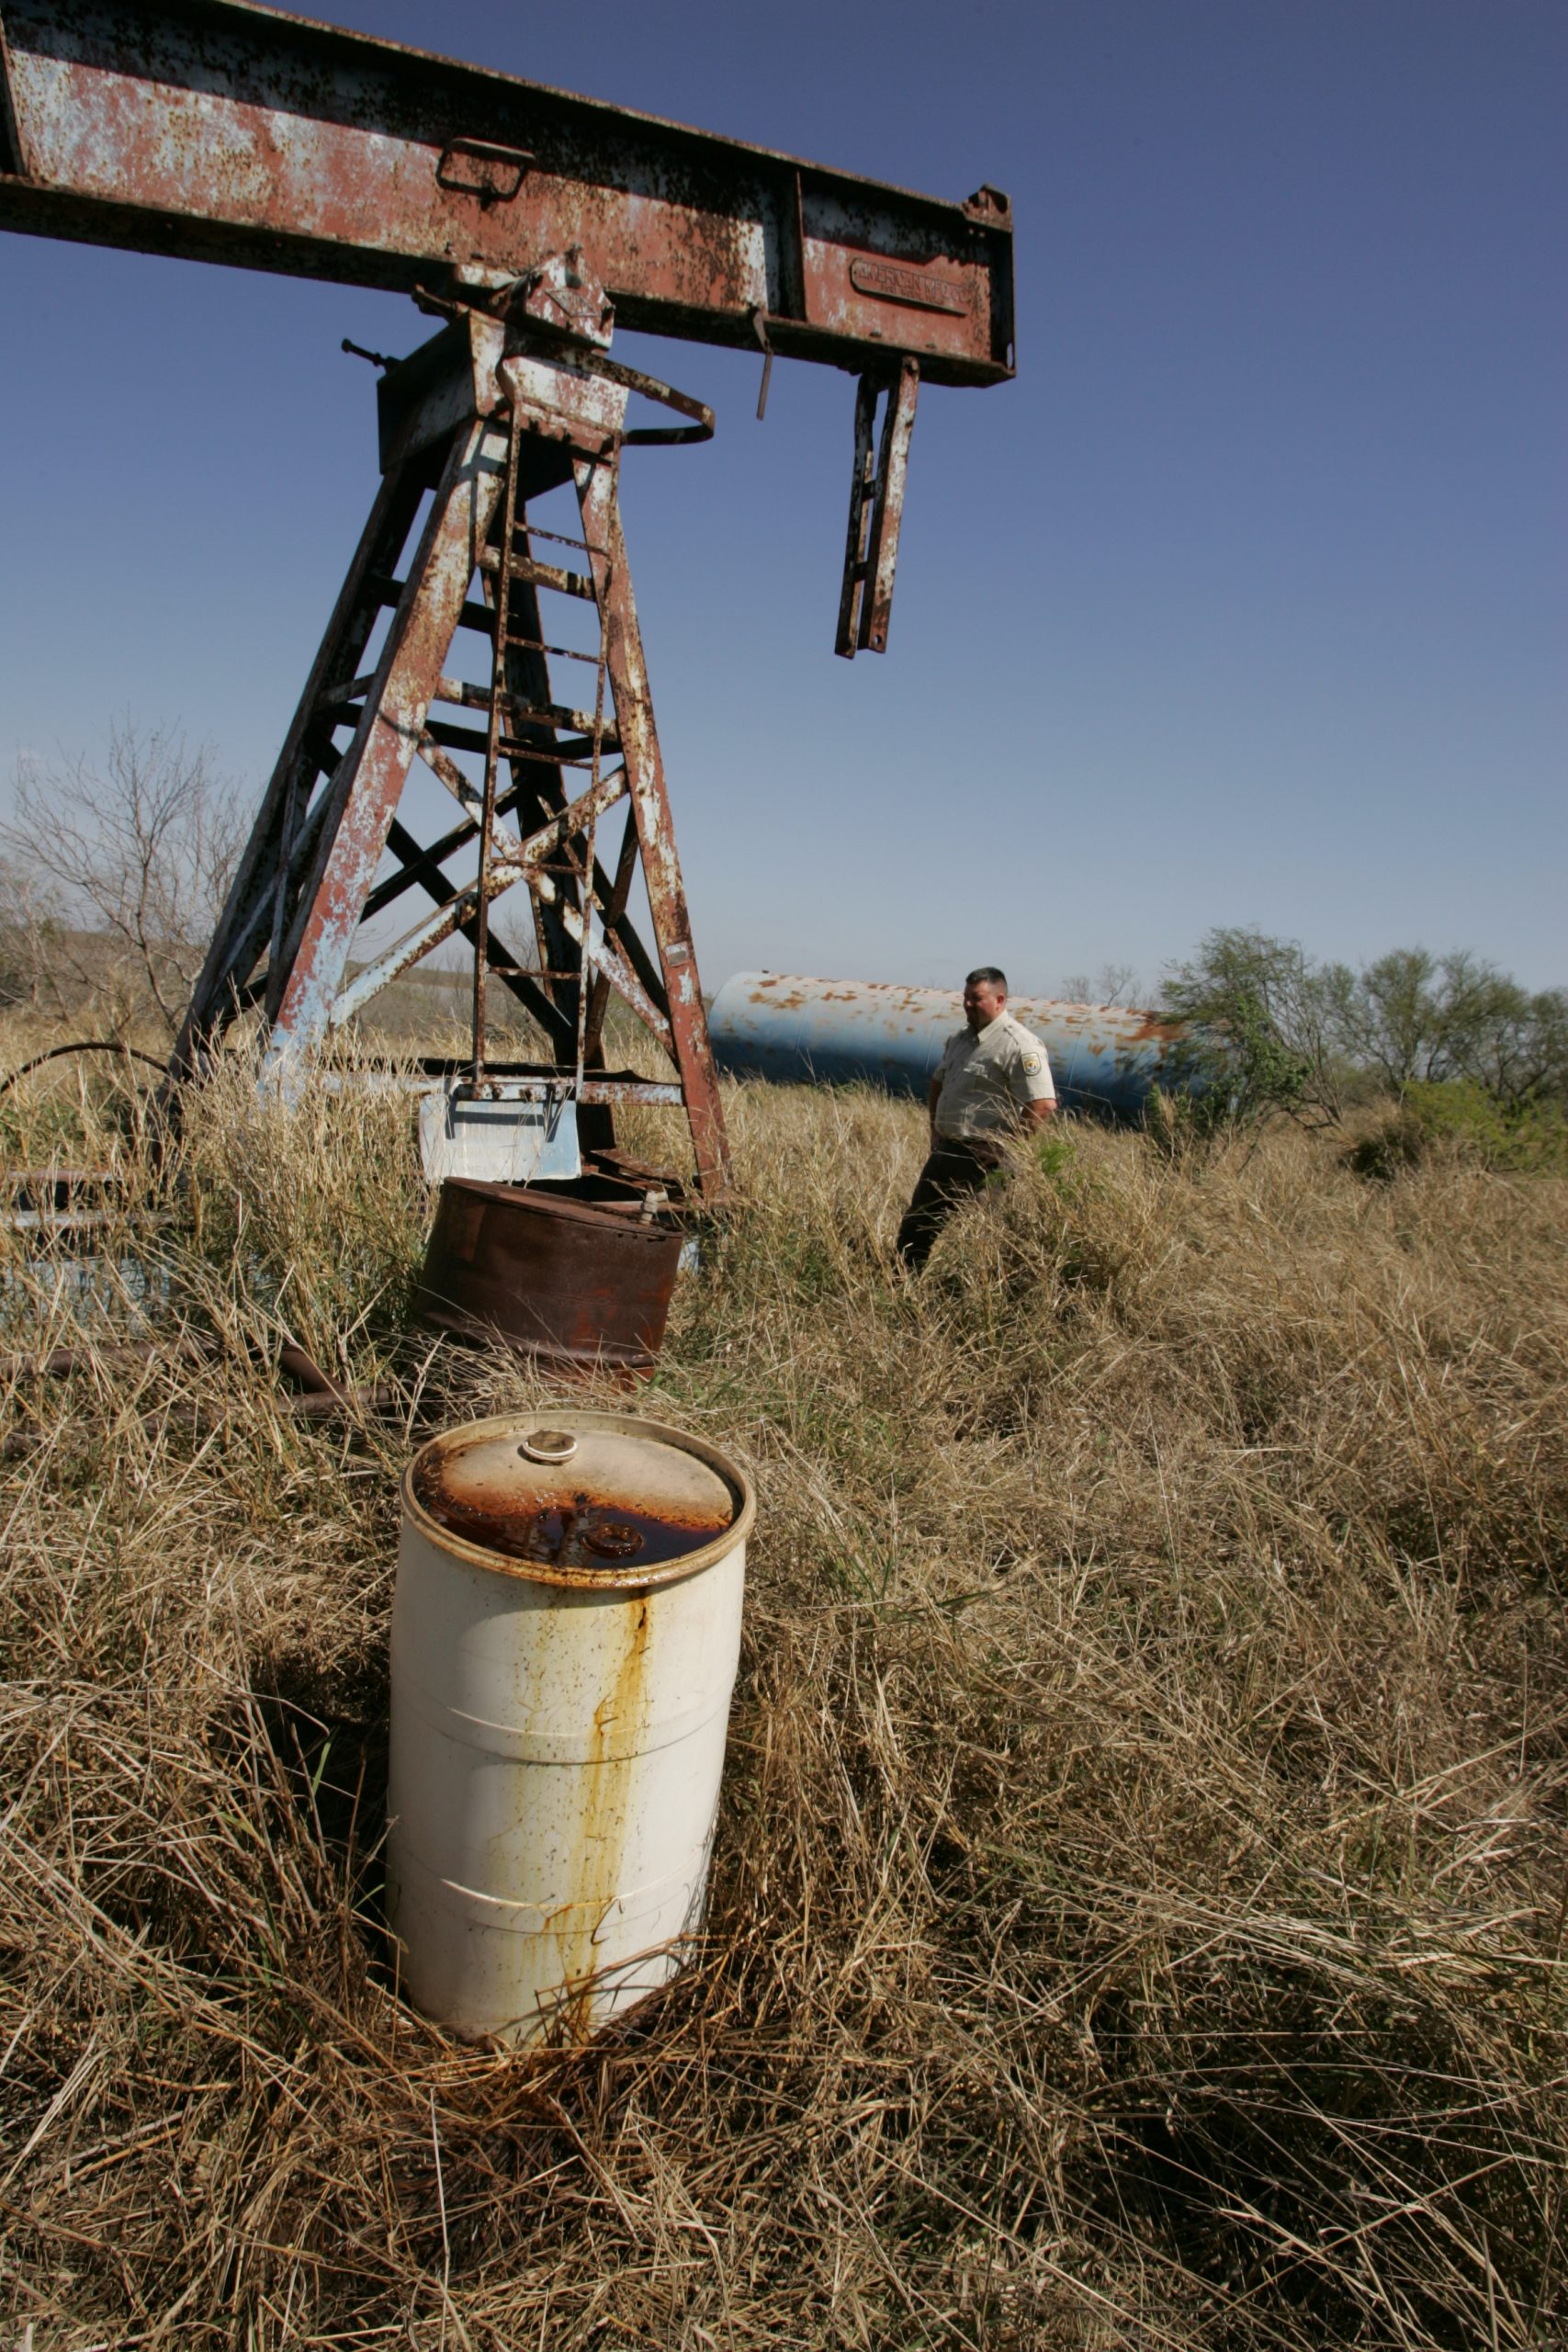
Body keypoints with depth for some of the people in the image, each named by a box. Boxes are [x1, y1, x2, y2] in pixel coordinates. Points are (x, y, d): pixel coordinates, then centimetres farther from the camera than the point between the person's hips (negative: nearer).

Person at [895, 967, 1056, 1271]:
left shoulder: (1018, 1045, -16)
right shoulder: (959, 1038, 12)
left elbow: (1044, 1105, -24)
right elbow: (938, 1084, 27)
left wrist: (1004, 1146, -19)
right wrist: (935, 1130, 16)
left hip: (981, 1158, -9)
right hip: (945, 1150, 9)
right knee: (916, 1222, 15)